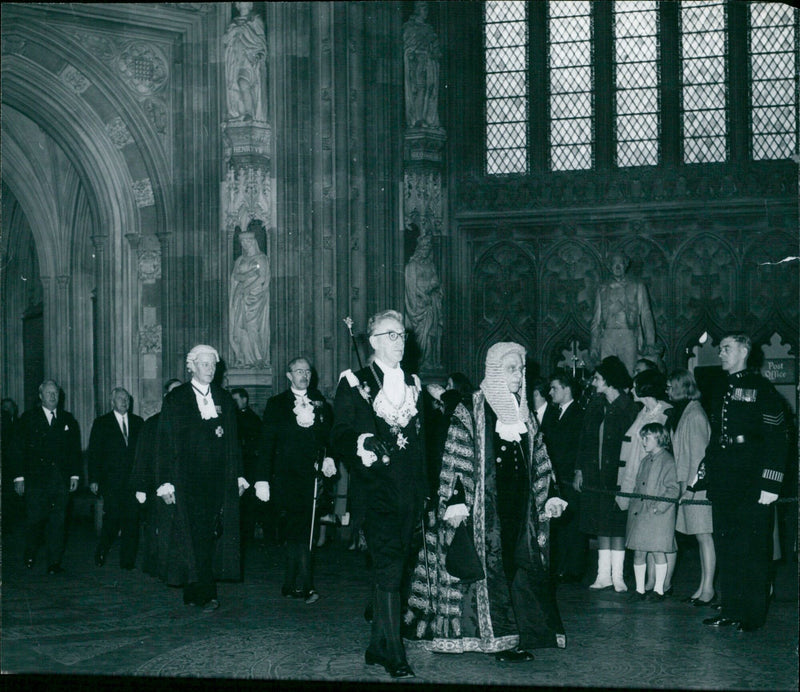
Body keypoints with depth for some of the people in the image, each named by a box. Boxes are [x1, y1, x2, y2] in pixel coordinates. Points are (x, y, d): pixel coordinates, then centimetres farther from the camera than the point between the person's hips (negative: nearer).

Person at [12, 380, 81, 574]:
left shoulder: (68, 419, 12)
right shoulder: (28, 418, 5)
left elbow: (75, 449, 13)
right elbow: (19, 449, 2)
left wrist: (74, 475, 5)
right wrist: (19, 477, -5)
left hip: (61, 480, 2)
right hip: (35, 479, -2)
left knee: (58, 522, 1)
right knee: (34, 520, -1)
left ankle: (54, 562, 5)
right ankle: (29, 556, 21)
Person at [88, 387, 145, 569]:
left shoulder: (137, 422, 13)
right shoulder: (102, 423, 5)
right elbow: (94, 453, 3)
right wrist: (93, 479, -3)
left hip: (133, 479, 3)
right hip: (111, 481, -3)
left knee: (131, 520, -1)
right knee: (112, 518, -8)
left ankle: (127, 560, 6)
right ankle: (101, 553, 16)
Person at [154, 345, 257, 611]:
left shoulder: (224, 399, 14)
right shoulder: (175, 400, 3)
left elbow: (233, 440, 16)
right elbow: (165, 443, 0)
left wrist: (238, 475, 8)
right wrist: (165, 482, -8)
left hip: (219, 479, 3)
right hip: (187, 479, -3)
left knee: (210, 535, 0)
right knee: (195, 535, -8)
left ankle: (193, 592, 8)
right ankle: (205, 593, -5)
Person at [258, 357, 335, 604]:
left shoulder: (321, 403, 14)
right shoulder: (277, 404, 5)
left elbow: (329, 436, 16)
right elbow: (266, 443, 1)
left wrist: (328, 458, -3)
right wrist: (263, 479, -6)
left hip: (312, 475, 3)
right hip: (286, 476, -3)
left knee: (295, 531, 6)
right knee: (298, 530, -9)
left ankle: (289, 584, 14)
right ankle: (306, 585, -9)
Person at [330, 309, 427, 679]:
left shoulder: (412, 384, 18)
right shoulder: (355, 384, 2)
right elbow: (340, 435, -5)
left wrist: (422, 490, 12)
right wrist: (360, 449, -26)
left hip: (409, 493, 6)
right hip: (377, 492, -6)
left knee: (395, 570, 9)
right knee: (388, 570, -11)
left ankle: (377, 648, 19)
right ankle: (394, 655, -8)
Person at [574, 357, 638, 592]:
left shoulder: (627, 408, -6)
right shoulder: (594, 406, 11)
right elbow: (584, 439, 13)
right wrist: (579, 470, 7)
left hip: (617, 474, -5)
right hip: (594, 474, 6)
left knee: (616, 524, -1)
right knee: (601, 525, 8)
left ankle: (617, 576, 5)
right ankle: (604, 575, 14)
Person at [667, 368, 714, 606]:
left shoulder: (695, 415, -12)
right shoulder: (685, 412, 16)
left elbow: (699, 453, -16)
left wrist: (691, 484, -17)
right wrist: (683, 482, 15)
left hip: (697, 486, -9)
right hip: (688, 483, 9)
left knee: (703, 535, -6)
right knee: (700, 537, 10)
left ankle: (708, 588, -4)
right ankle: (703, 587, 13)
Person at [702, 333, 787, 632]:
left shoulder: (761, 388, -5)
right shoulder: (722, 391, 17)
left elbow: (777, 438, -11)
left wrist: (771, 483, -17)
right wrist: (704, 473, 13)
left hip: (752, 483, -7)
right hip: (723, 482, 7)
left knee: (752, 549, -2)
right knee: (726, 547, 10)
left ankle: (753, 615, 5)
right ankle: (731, 610, 17)